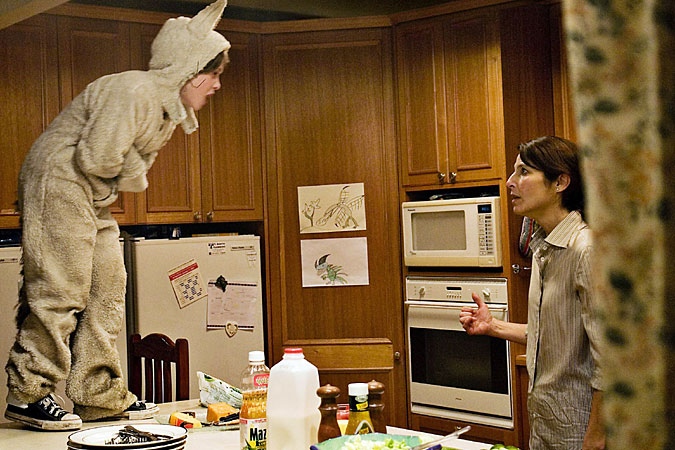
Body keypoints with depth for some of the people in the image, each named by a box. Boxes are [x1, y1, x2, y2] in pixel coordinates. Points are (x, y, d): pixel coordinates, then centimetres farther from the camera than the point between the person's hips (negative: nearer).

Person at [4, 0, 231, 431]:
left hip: (94, 197, 10)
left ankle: (102, 396, 14)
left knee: (107, 290, 8)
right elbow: (95, 157, -24)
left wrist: (131, 173, -7)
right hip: (59, 184, -10)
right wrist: (132, 173, -6)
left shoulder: (169, 106, 11)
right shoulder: (133, 93, -20)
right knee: (60, 290, -10)